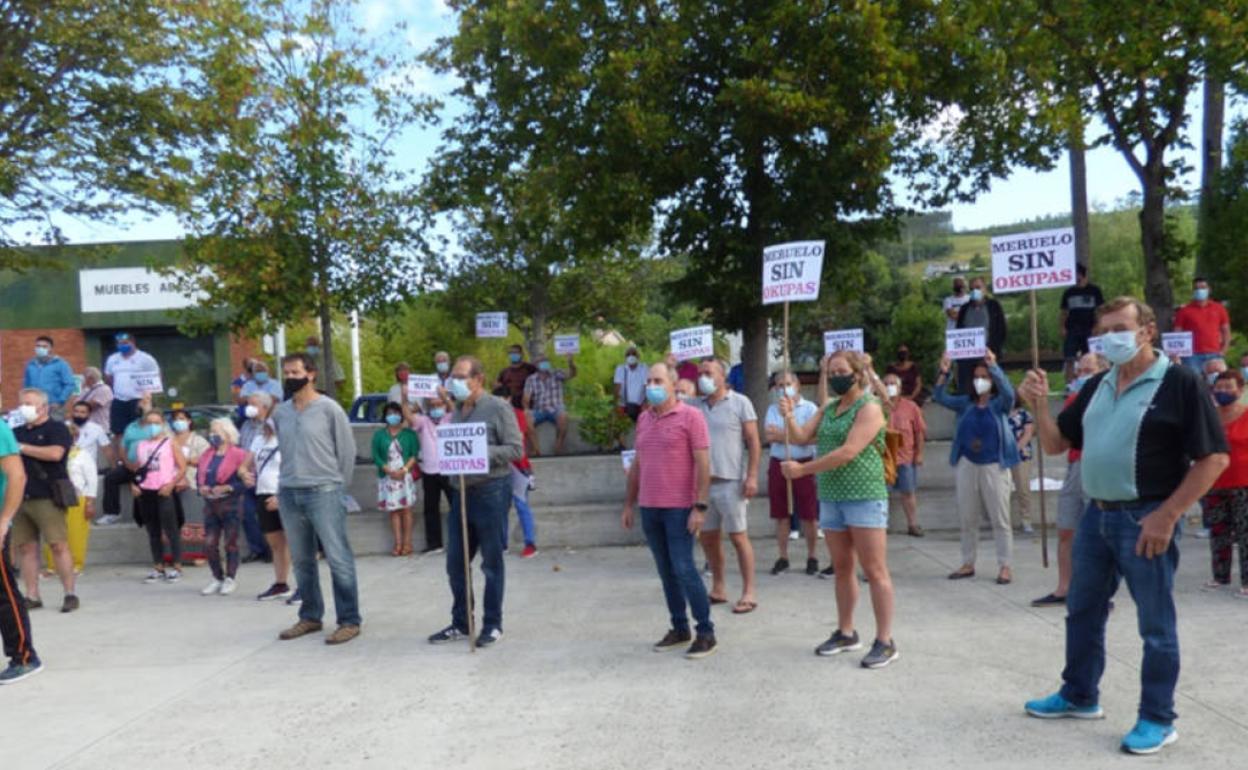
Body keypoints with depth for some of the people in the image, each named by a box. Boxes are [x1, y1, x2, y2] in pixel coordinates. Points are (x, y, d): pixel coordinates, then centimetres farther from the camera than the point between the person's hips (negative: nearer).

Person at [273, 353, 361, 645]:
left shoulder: (329, 408, -5)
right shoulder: (280, 412, 9)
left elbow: (347, 449, -1)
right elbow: (283, 450, 17)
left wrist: (338, 485, 3)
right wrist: (291, 478, 13)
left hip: (323, 492, -5)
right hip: (288, 494, 5)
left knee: (339, 559, -5)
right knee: (301, 561, 13)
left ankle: (349, 621, 1)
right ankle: (310, 617, 25)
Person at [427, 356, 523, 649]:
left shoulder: (498, 408, -7)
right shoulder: (456, 410, 13)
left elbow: (516, 449, -12)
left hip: (491, 491, -7)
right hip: (461, 490, 7)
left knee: (492, 562, 3)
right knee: (455, 562, 11)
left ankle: (493, 624, 15)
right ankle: (460, 623, 24)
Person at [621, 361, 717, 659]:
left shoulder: (690, 416, -6)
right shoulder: (643, 419, 12)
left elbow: (703, 464, -10)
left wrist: (700, 507, -16)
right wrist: (629, 504, 16)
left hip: (679, 508, -6)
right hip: (649, 508, 6)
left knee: (684, 569, -6)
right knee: (666, 571, 11)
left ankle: (706, 632, 6)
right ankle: (679, 629, 22)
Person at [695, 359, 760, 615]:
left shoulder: (740, 403, -2)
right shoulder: (697, 406, 11)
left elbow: (753, 442, -4)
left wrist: (752, 476, -12)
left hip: (731, 481, -5)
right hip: (703, 481, 5)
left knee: (738, 536, -1)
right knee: (707, 537, 11)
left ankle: (749, 593, 8)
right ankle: (718, 588, 25)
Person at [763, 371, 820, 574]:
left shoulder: (809, 408, -1)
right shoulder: (773, 409, 10)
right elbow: (769, 435, -5)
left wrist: (781, 433, -10)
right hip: (778, 464, 3)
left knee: (808, 516, 2)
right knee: (781, 515, 8)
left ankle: (811, 557, 14)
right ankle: (783, 558, 17)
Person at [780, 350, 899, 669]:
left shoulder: (869, 407, -10)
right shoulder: (828, 408, 12)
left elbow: (848, 452, -20)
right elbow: (803, 436, 5)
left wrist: (802, 469, -17)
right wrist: (789, 418, -16)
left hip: (865, 497, -7)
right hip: (831, 497, 7)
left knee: (875, 571, -3)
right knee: (842, 568, 13)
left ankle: (885, 641, 3)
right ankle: (846, 633, 24)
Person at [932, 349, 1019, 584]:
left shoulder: (1000, 404, -3)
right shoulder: (965, 403, 8)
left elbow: (1008, 391, -23)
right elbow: (939, 397, 2)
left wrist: (993, 366, -29)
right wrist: (944, 373, -11)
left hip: (994, 467, -4)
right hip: (967, 466, 4)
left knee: (1000, 519, 0)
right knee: (968, 519, 11)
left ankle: (1005, 566, 7)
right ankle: (968, 564, 21)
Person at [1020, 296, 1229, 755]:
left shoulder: (1180, 383, -10)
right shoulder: (1097, 387, 10)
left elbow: (1214, 458, -13)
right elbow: (1056, 444, 13)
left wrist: (1166, 516, -18)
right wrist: (1039, 405, -6)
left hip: (1146, 520, -7)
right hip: (1096, 515, 7)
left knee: (1155, 625, 5)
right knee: (1082, 611, 17)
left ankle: (1158, 720, 20)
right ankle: (1079, 696, 33)